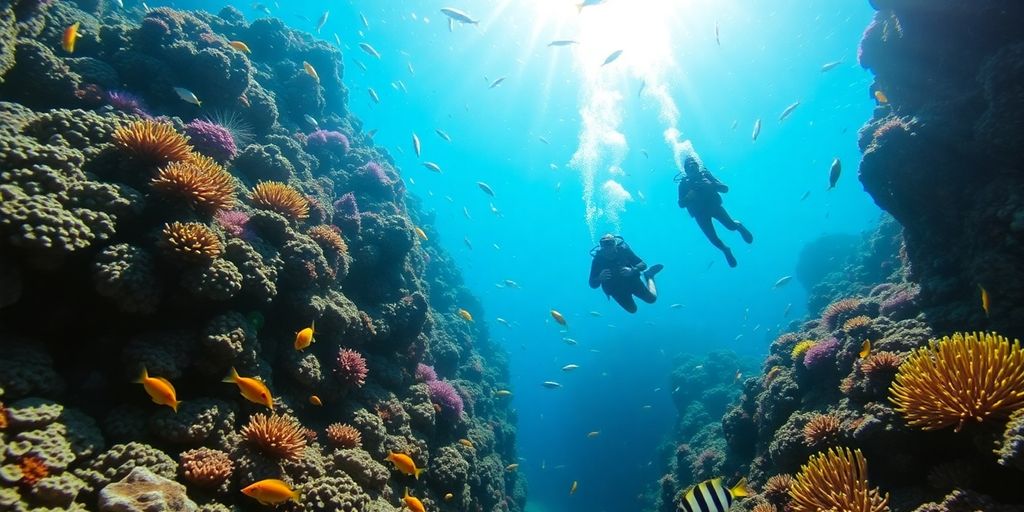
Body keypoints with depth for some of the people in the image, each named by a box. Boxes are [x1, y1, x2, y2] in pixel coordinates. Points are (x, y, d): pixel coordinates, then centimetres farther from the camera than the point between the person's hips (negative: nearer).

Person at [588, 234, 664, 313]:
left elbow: (643, 265, -20)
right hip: (616, 289, 0)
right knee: (632, 310, 14)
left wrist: (632, 270, -40)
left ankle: (648, 275, 32)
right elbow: (593, 285, -23)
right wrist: (600, 278, -44)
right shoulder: (597, 260, -26)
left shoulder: (623, 250, -26)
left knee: (652, 299, 6)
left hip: (631, 280, 0)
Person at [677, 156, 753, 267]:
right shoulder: (684, 184, -4)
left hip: (714, 206, 1)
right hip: (700, 213, -1)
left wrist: (712, 184, -23)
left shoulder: (705, 174, -1)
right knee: (713, 239, -9)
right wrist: (688, 197, -31)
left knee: (731, 226, -17)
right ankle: (726, 250, 23)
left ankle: (739, 226, 21)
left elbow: (725, 189, -5)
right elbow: (681, 204, -12)